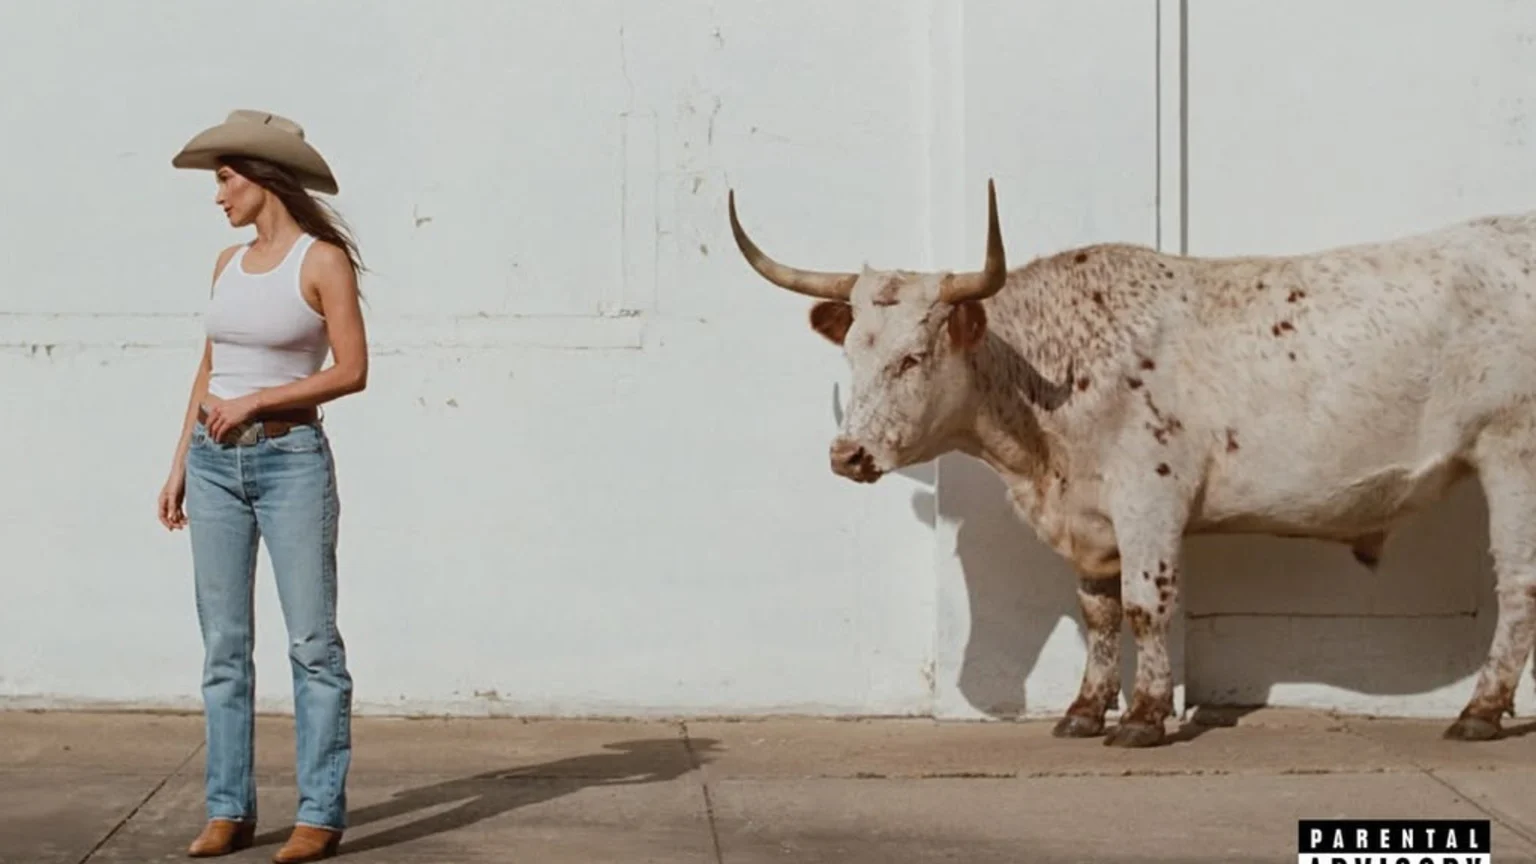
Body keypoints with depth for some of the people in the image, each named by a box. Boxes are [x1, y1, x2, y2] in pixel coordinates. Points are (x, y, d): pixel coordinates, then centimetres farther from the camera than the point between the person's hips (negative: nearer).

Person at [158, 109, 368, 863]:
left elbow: (353, 371, -12)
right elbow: (209, 371, 16)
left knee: (312, 641, -4)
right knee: (224, 644, 5)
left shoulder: (324, 259, -7)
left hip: (291, 462, -6)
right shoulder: (228, 263, 10)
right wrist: (180, 466, 11)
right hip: (217, 465, 6)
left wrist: (256, 401, -15)